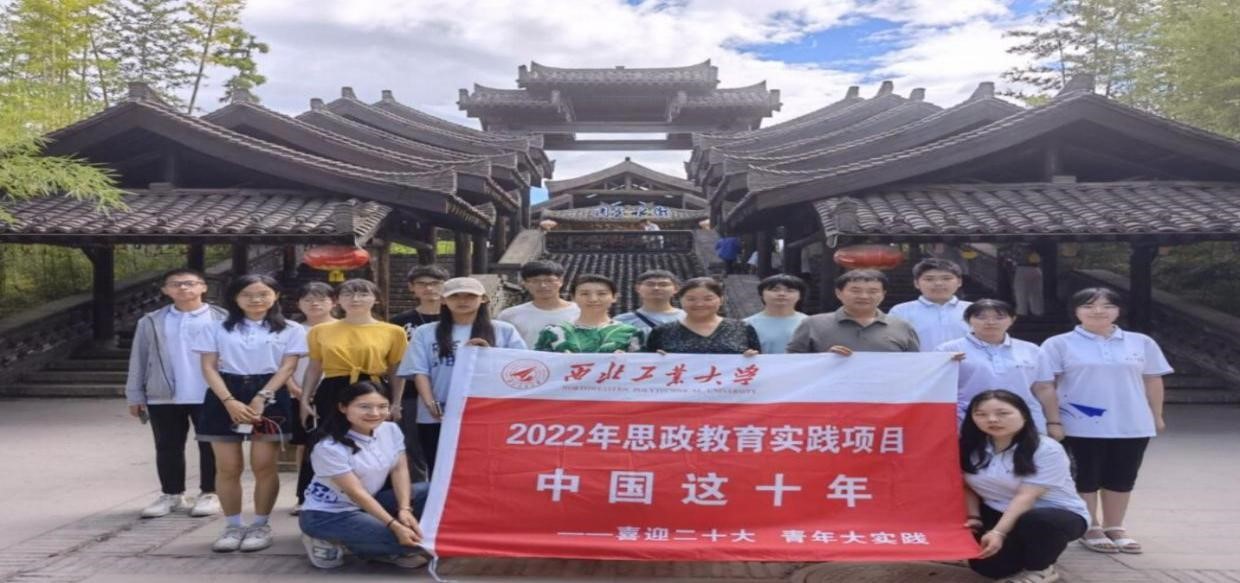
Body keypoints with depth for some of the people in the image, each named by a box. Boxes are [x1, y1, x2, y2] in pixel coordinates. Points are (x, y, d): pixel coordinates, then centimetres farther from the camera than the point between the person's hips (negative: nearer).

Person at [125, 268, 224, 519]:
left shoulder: (222, 319, -1)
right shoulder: (151, 322, 7)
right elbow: (139, 360, 9)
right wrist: (135, 395, 5)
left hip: (210, 396, -2)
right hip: (163, 397, 3)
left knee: (210, 447, 6)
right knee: (168, 449, 11)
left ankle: (210, 494, 17)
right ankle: (172, 495, 24)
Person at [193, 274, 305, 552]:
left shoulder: (290, 330, 7)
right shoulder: (216, 329, 10)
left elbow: (287, 367, -1)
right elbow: (209, 367, 2)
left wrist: (261, 398, -14)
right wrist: (229, 401, -13)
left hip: (270, 397, -1)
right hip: (225, 398, 2)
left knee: (263, 466, -3)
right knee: (228, 467, 2)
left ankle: (261, 525, 10)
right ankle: (232, 526, 15)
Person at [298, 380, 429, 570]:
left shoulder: (391, 430, -5)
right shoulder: (329, 447, -24)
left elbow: (399, 469, -3)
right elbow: (357, 493, -25)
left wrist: (404, 509, -20)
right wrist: (394, 526, -28)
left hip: (370, 503, 7)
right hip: (327, 514, -7)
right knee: (404, 539, -25)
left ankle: (375, 539, -6)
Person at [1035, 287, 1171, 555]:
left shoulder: (1142, 343, 4)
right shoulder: (1058, 344, -5)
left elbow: (1152, 381, 12)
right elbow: (1045, 385, -5)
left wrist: (1157, 416, 14)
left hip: (1132, 425, 3)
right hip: (1081, 426, -3)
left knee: (1122, 479, 12)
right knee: (1086, 478, 7)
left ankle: (1114, 528, 26)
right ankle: (1090, 529, 21)